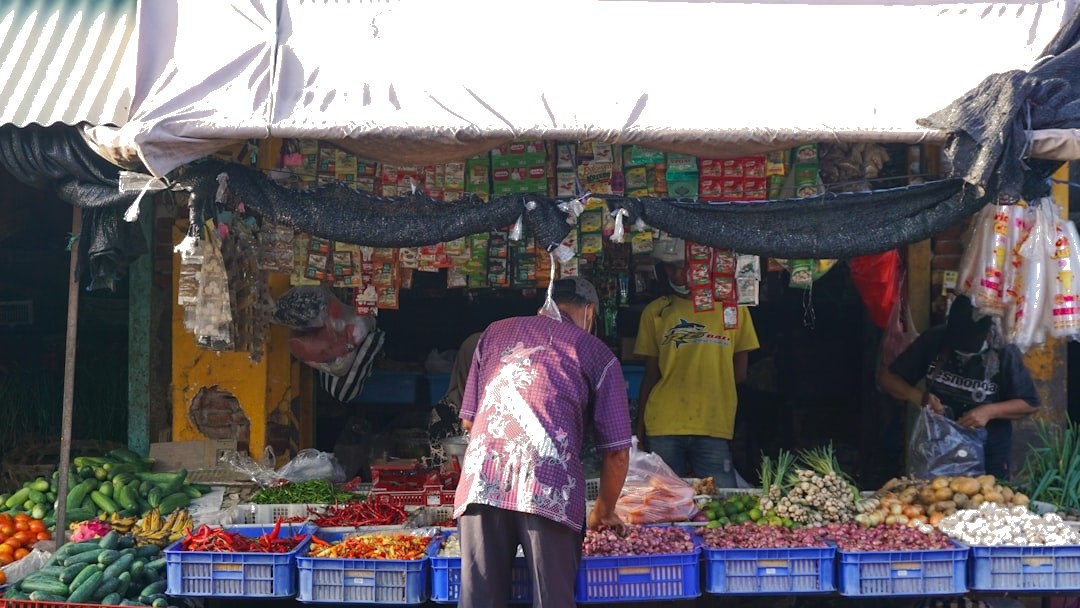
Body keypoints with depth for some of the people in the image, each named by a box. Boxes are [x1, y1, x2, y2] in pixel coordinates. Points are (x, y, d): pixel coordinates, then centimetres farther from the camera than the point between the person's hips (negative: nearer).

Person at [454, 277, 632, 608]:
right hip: (551, 485, -2)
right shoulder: (597, 352, 17)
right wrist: (603, 512, 30)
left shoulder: (496, 332, 24)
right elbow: (617, 452, 15)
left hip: (480, 481, 3)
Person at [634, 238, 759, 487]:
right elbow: (651, 374, 10)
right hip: (662, 429, 1)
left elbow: (739, 373, 10)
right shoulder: (655, 312, 9)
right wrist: (639, 427, 5)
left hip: (714, 428, -1)